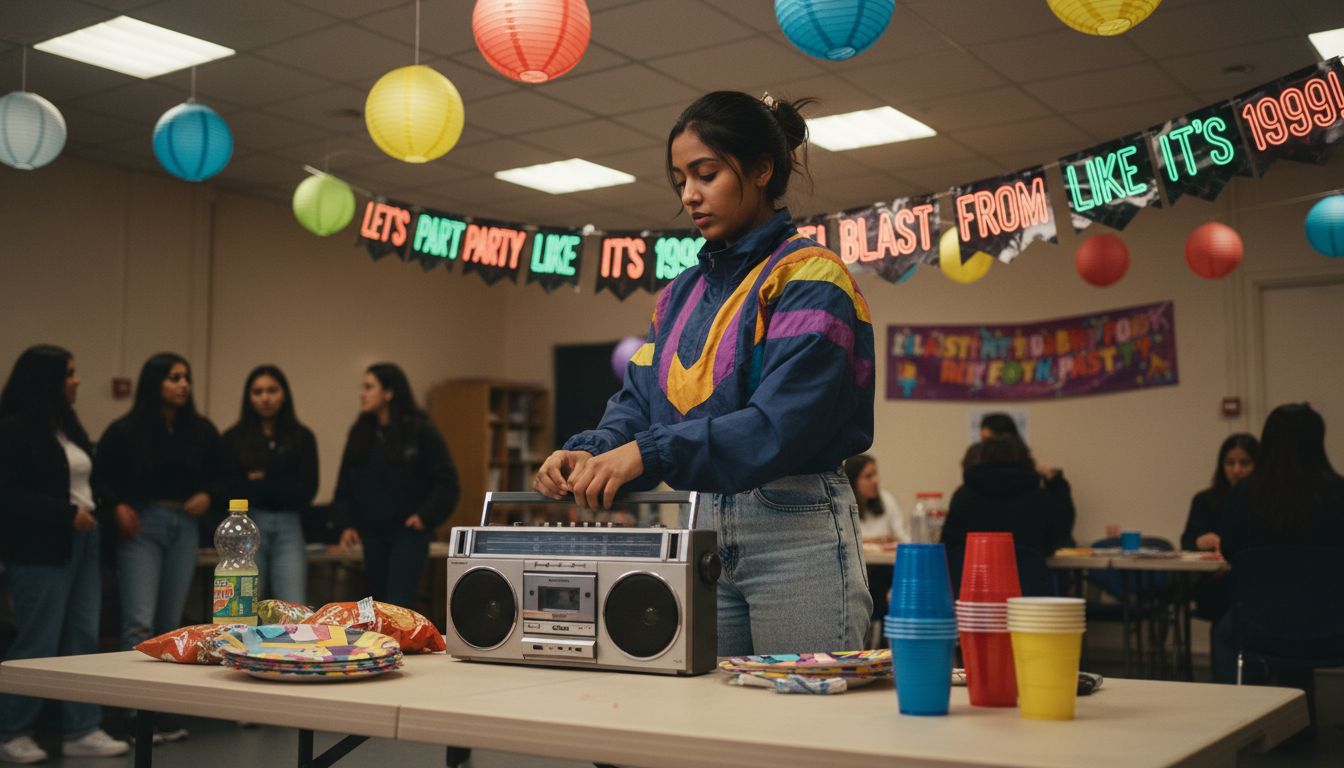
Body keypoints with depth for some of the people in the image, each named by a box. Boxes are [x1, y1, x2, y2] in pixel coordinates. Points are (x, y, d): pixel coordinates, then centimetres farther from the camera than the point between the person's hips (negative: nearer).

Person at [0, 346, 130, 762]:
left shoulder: (67, 425, 15)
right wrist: (66, 513, -17)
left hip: (82, 543, 8)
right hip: (41, 551, -8)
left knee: (83, 639, 6)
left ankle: (81, 731, 12)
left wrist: (96, 511, 3)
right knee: (39, 644, -2)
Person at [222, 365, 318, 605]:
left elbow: (306, 490, 0)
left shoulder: (302, 437, 8)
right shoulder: (233, 438, 5)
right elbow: (229, 489, -3)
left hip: (288, 529, 0)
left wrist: (259, 485, -5)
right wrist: (282, 488, -8)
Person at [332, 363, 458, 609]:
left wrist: (426, 516, -13)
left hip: (408, 532, -5)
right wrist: (346, 523, 4)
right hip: (372, 533, 5)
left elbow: (446, 481, -5)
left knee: (398, 605, -14)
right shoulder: (360, 434, 8)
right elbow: (345, 484, 14)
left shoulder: (420, 430, -6)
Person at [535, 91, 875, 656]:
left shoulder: (808, 276, -8)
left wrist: (647, 452, -26)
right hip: (699, 532, 7)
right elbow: (639, 402, 11)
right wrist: (591, 452, -11)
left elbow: (781, 423, -20)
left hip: (793, 529, -6)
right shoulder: (682, 292, 16)